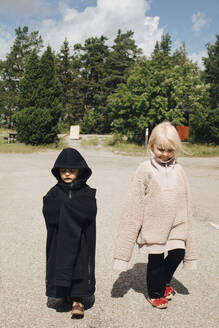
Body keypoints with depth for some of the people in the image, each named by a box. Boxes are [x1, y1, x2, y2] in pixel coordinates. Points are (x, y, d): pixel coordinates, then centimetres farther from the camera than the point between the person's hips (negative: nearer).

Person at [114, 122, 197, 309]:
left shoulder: (178, 171, 2)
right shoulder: (146, 169, -8)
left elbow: (185, 203, 10)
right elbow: (134, 204, -8)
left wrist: (186, 231, 9)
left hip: (175, 226, 3)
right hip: (153, 225, -3)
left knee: (178, 253, 2)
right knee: (156, 260, 6)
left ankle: (164, 282, 33)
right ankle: (155, 293, 32)